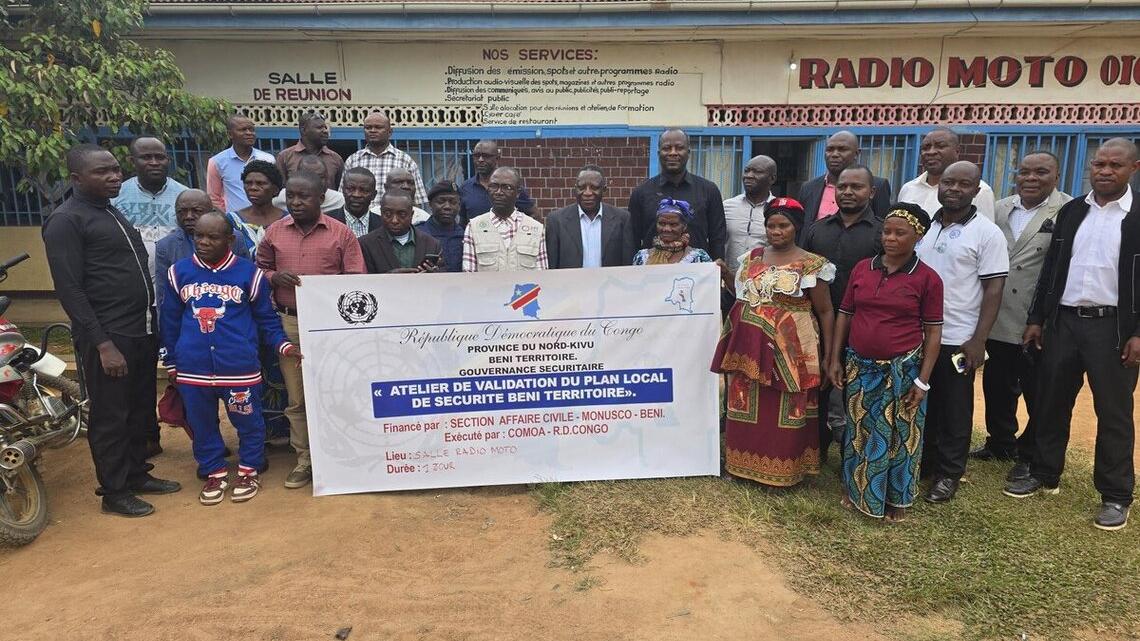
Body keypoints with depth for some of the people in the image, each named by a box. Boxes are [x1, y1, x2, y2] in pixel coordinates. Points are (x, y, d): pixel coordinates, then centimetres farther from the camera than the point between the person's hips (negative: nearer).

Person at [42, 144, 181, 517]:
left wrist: (152, 321, 14)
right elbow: (69, 290, -15)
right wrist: (103, 344, -20)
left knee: (141, 409, 16)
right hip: (107, 336, -8)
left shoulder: (114, 212, 16)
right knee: (110, 416, 3)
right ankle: (114, 493, 16)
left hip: (142, 330, 8)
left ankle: (137, 475, 31)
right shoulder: (66, 221, -10)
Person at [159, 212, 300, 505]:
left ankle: (249, 471, 29)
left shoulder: (248, 272, -4)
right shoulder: (178, 272, 4)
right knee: (202, 424, 15)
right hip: (192, 368, 3)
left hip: (239, 366, -2)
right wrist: (171, 363, 14)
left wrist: (284, 345, -8)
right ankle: (215, 473, 32)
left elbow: (267, 319, 5)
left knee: (248, 421, 10)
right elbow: (170, 322, 12)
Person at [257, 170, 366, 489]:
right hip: (288, 324, 3)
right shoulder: (274, 232, 8)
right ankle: (305, 459, 19)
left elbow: (356, 280, -1)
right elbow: (259, 270, 15)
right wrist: (274, 277, -6)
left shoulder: (341, 233, -1)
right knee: (296, 398, 8)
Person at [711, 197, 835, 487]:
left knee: (784, 411, 4)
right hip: (748, 346, 5)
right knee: (746, 407, 12)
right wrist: (726, 275, 4)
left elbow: (825, 311, -3)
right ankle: (746, 461, 27)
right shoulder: (753, 256, 8)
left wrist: (828, 353, -4)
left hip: (788, 349, -5)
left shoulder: (811, 265, -7)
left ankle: (783, 469, 20)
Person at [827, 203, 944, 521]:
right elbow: (844, 315, 5)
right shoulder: (861, 268, 1)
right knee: (859, 432, 14)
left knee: (899, 435, 10)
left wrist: (922, 380, -9)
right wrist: (835, 360, 2)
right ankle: (858, 490, 33)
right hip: (860, 367, 3)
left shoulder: (927, 278, -7)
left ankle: (896, 498, 29)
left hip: (902, 369, -2)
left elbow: (933, 333, -5)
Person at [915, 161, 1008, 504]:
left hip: (957, 339, -4)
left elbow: (993, 290, -9)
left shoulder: (987, 233, -7)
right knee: (920, 403, 14)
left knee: (954, 409, 7)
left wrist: (978, 341, -14)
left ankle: (949, 473, 21)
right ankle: (923, 461, 29)